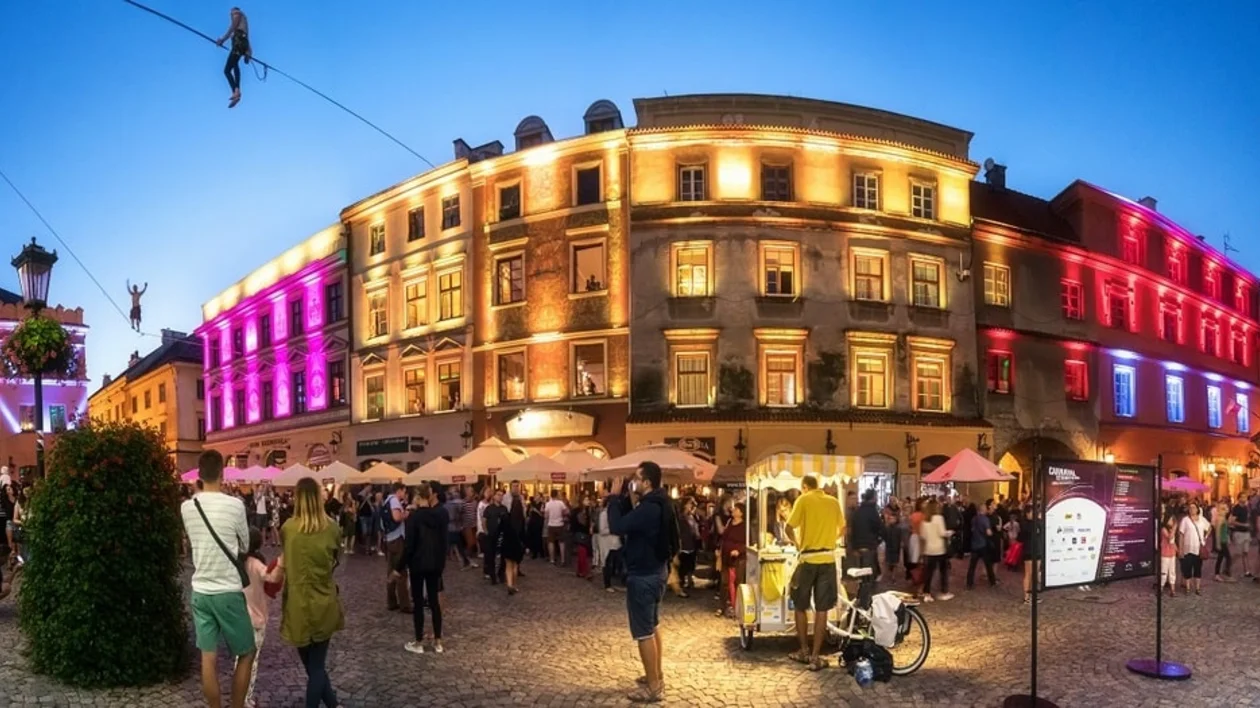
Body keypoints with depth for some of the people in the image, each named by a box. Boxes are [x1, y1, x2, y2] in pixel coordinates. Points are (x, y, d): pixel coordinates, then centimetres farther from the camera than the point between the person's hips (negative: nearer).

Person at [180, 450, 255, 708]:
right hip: (228, 591, -4)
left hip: (200, 590, 4)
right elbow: (245, 546, 1)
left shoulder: (186, 507, -1)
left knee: (208, 658, 8)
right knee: (247, 653, 11)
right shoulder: (234, 505, -13)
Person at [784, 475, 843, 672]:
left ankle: (804, 651, 20)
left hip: (808, 558, -3)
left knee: (801, 607, 13)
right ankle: (815, 656, 6)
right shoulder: (833, 501, 8)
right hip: (828, 558, 3)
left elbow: (790, 528, -6)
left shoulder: (804, 500, -3)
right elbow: (842, 528, 17)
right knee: (821, 610, 5)